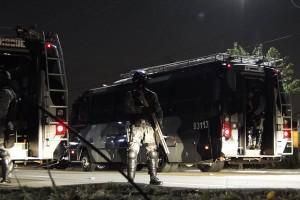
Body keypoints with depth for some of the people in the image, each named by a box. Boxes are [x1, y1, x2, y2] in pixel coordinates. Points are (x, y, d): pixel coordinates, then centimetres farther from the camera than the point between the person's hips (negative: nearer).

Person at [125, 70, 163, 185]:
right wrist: (145, 109, -14)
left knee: (152, 152, 0)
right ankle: (130, 178, -11)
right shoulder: (130, 95, 10)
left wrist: (159, 122, -5)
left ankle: (153, 177, 3)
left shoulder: (151, 95, 17)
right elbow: (130, 109, -6)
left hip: (149, 126, 3)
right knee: (133, 151, -10)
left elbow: (158, 111, 11)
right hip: (136, 126, -3)